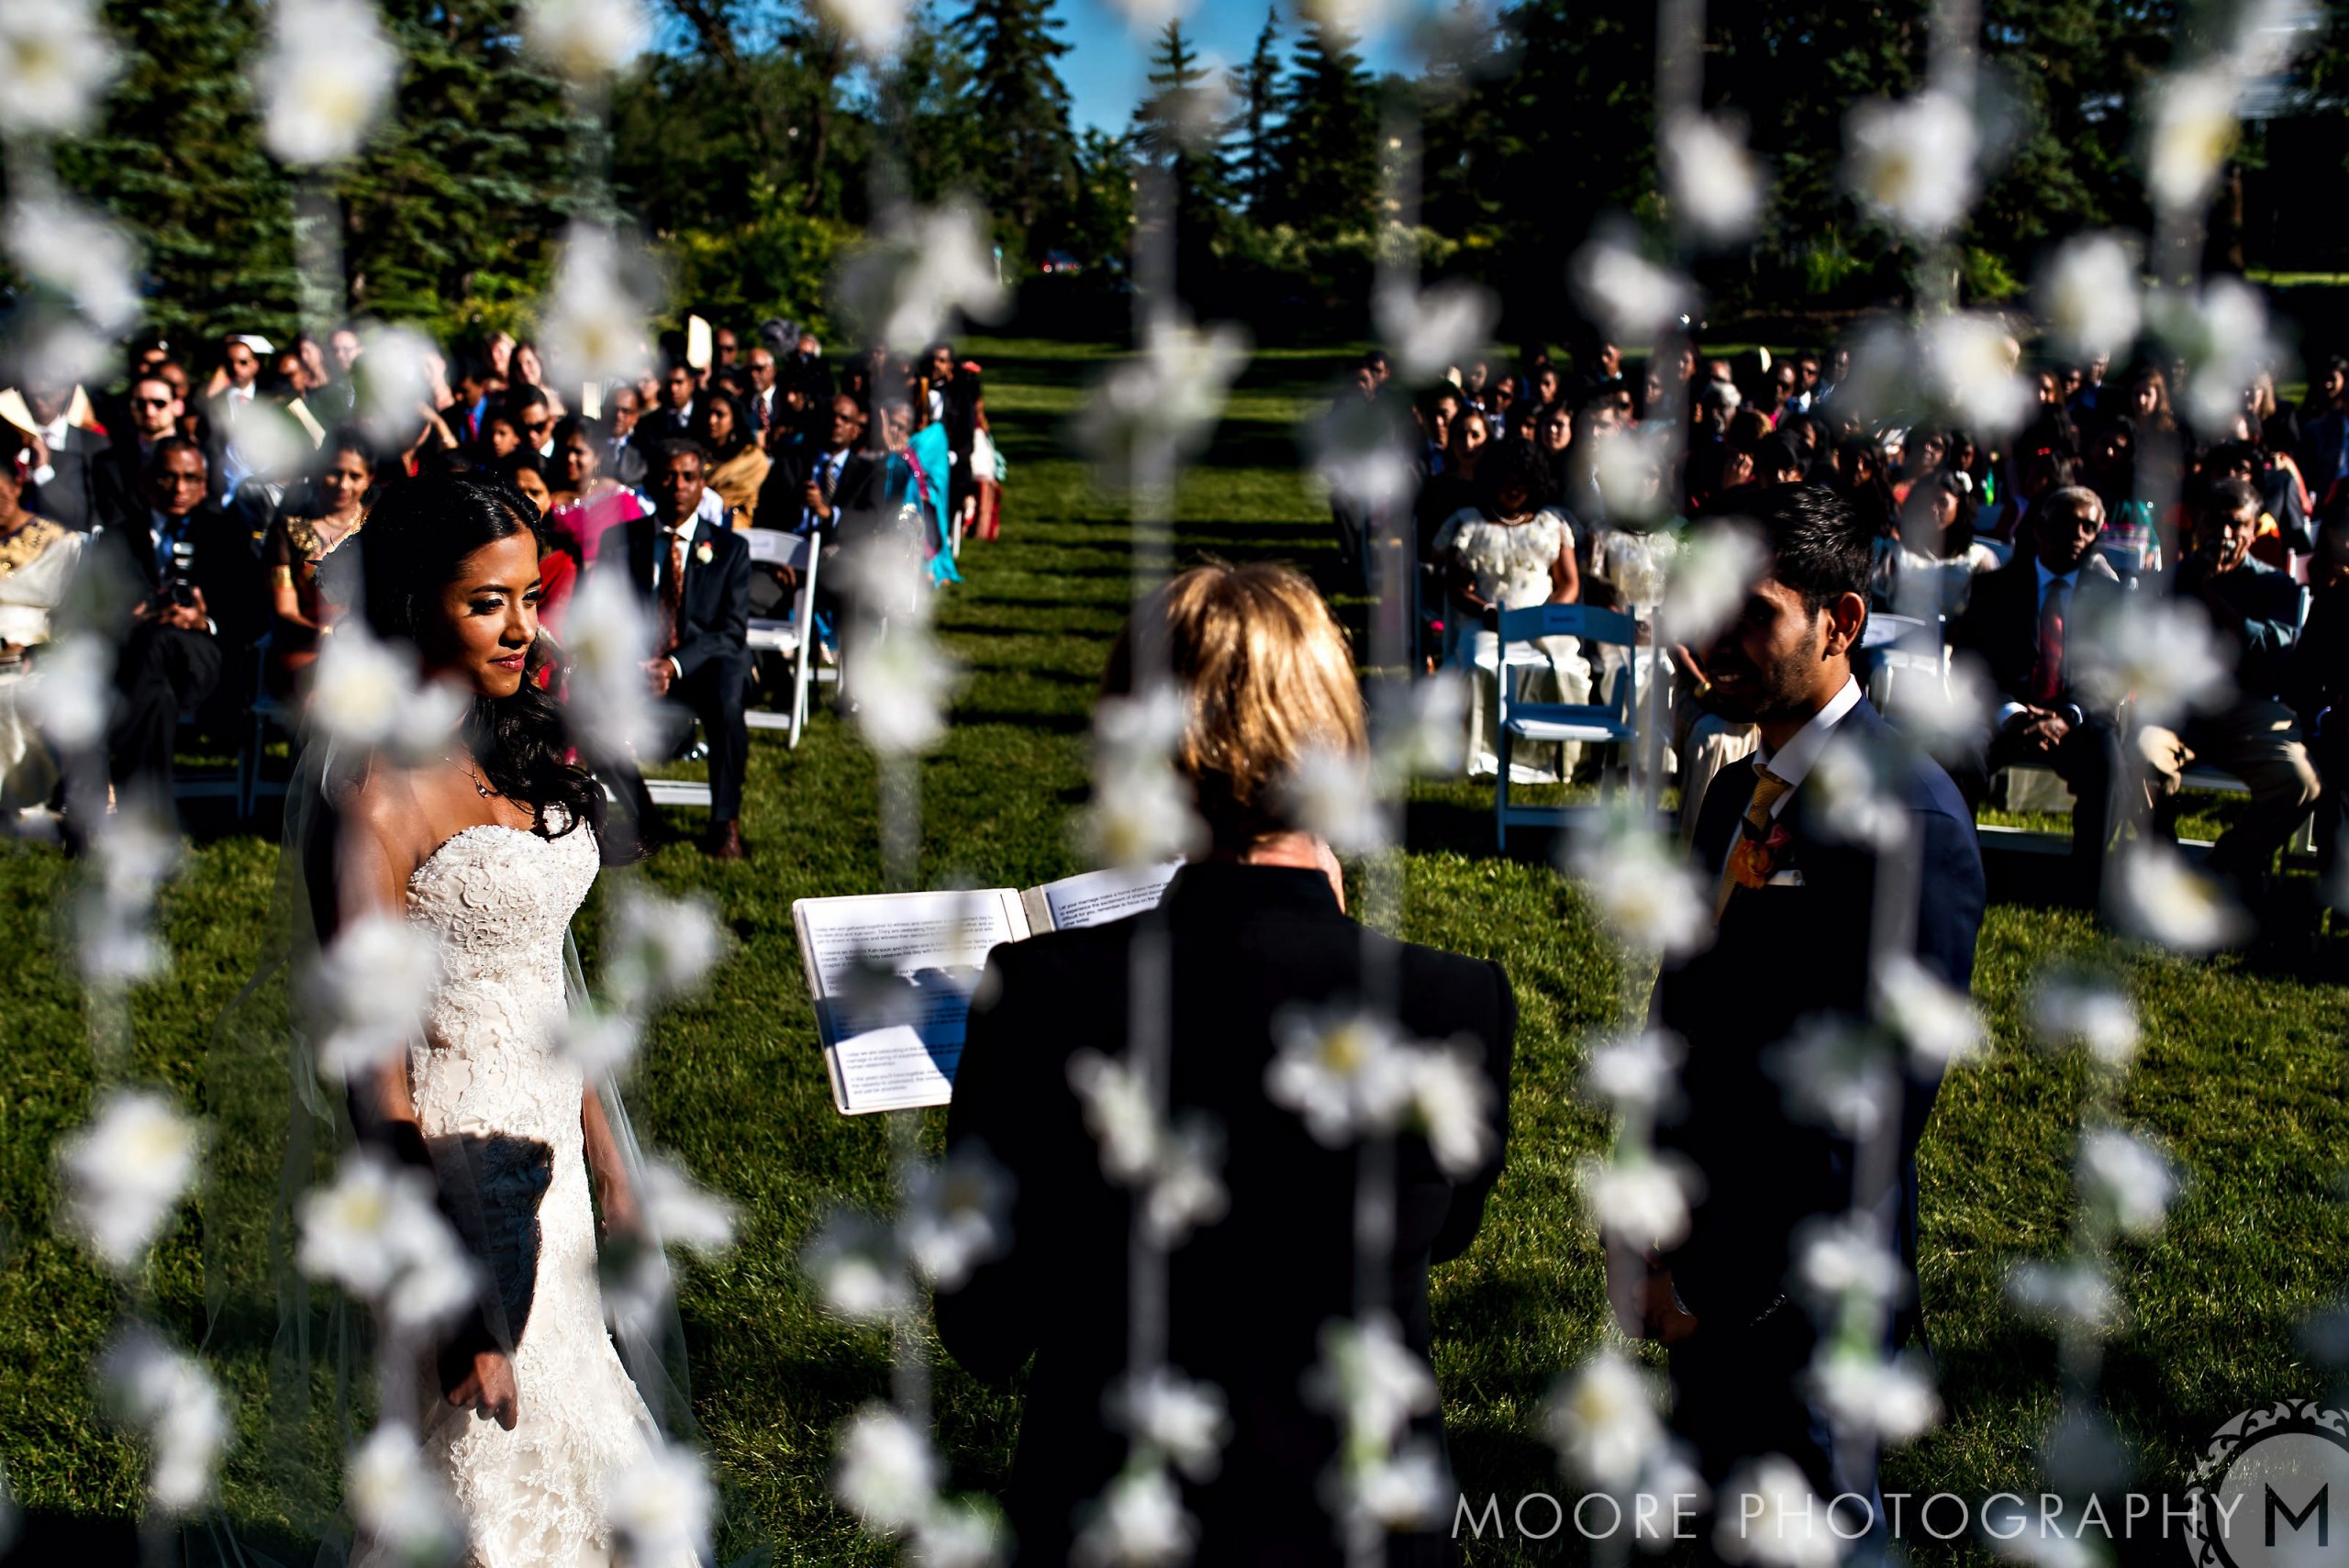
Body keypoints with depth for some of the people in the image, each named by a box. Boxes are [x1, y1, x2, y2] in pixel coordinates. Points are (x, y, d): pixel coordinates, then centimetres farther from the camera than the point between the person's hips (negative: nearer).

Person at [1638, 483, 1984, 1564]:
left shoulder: (1907, 817, -20)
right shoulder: (1736, 793, 8)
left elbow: (1880, 1097, -21)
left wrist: (1717, 1273, -17)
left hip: (1799, 1286, -8)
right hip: (1701, 1252, 8)